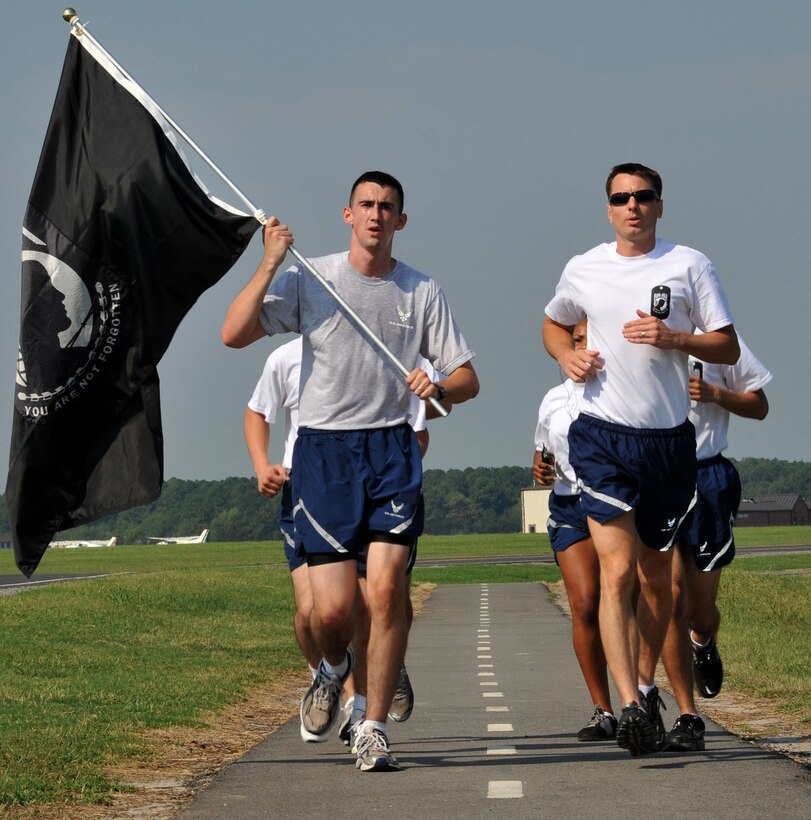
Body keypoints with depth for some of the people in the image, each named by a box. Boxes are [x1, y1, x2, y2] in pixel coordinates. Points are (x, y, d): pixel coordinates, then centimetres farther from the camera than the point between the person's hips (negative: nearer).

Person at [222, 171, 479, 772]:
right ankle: (334, 668, 31)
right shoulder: (309, 280, 4)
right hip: (323, 450, -1)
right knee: (332, 608, -6)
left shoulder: (423, 292, 8)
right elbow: (234, 334, -6)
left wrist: (440, 387, -15)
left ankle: (375, 730, -5)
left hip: (392, 450, 1)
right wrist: (270, 265, -14)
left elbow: (468, 378, 8)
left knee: (387, 586, -15)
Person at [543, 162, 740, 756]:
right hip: (604, 437, -1)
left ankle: (647, 684, 31)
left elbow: (728, 348, 1)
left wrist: (674, 338, -16)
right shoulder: (584, 269, 7)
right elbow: (554, 324, 26)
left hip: (670, 438, 1)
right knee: (617, 570, -15)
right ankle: (630, 705, -23)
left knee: (656, 574, 12)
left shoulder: (688, 265, 2)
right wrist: (568, 356, 4)